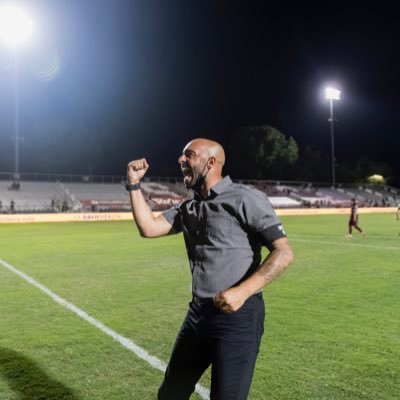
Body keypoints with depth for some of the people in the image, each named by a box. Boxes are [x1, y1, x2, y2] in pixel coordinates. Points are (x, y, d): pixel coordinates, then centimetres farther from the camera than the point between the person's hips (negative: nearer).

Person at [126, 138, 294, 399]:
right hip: (198, 312, 7)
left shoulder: (245, 198, -10)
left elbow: (284, 253, -15)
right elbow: (149, 228, 5)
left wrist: (242, 291, -25)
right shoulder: (189, 208, 12)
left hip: (238, 315, -7)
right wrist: (134, 184, 4)